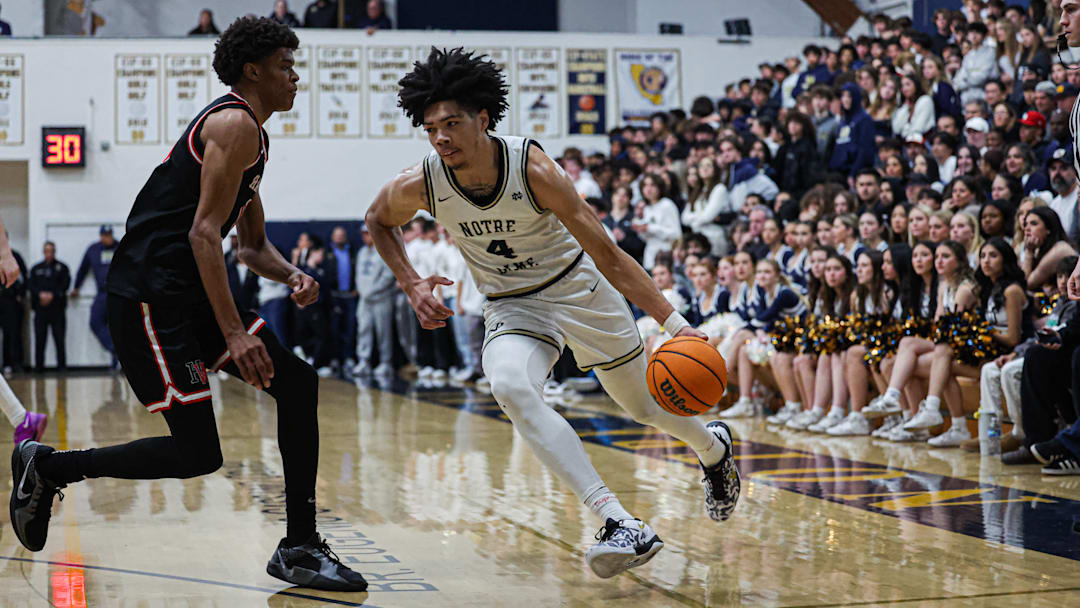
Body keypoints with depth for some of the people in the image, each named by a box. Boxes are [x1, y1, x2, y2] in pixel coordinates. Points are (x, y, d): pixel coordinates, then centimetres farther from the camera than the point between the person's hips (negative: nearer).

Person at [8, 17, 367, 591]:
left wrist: (291, 275, 4)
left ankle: (299, 547, 8)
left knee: (297, 383, 4)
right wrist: (233, 333, -23)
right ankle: (47, 466, 5)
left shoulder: (249, 135, 22)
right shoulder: (235, 124, -10)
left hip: (188, 292, 10)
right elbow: (204, 232, -19)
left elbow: (253, 245, 27)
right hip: (150, 294, -10)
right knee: (197, 454, -12)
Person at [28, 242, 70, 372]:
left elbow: (65, 284, -1)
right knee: (39, 339, -1)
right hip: (40, 308, 2)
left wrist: (52, 295, -13)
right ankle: (38, 365, 5)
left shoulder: (62, 267, 9)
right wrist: (40, 294, -12)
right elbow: (30, 285, 6)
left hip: (57, 308, -2)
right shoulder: (36, 268, 15)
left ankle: (61, 365, 1)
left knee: (59, 339, -3)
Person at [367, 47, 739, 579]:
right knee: (509, 388, -31)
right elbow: (377, 221, 6)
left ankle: (713, 446, 49)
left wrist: (673, 322, -29)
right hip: (512, 308, 2)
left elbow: (606, 254, -24)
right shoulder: (418, 186, -19)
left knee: (647, 405, 10)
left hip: (577, 287, -2)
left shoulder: (534, 169, -28)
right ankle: (619, 523, -34)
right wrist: (412, 285, -8)